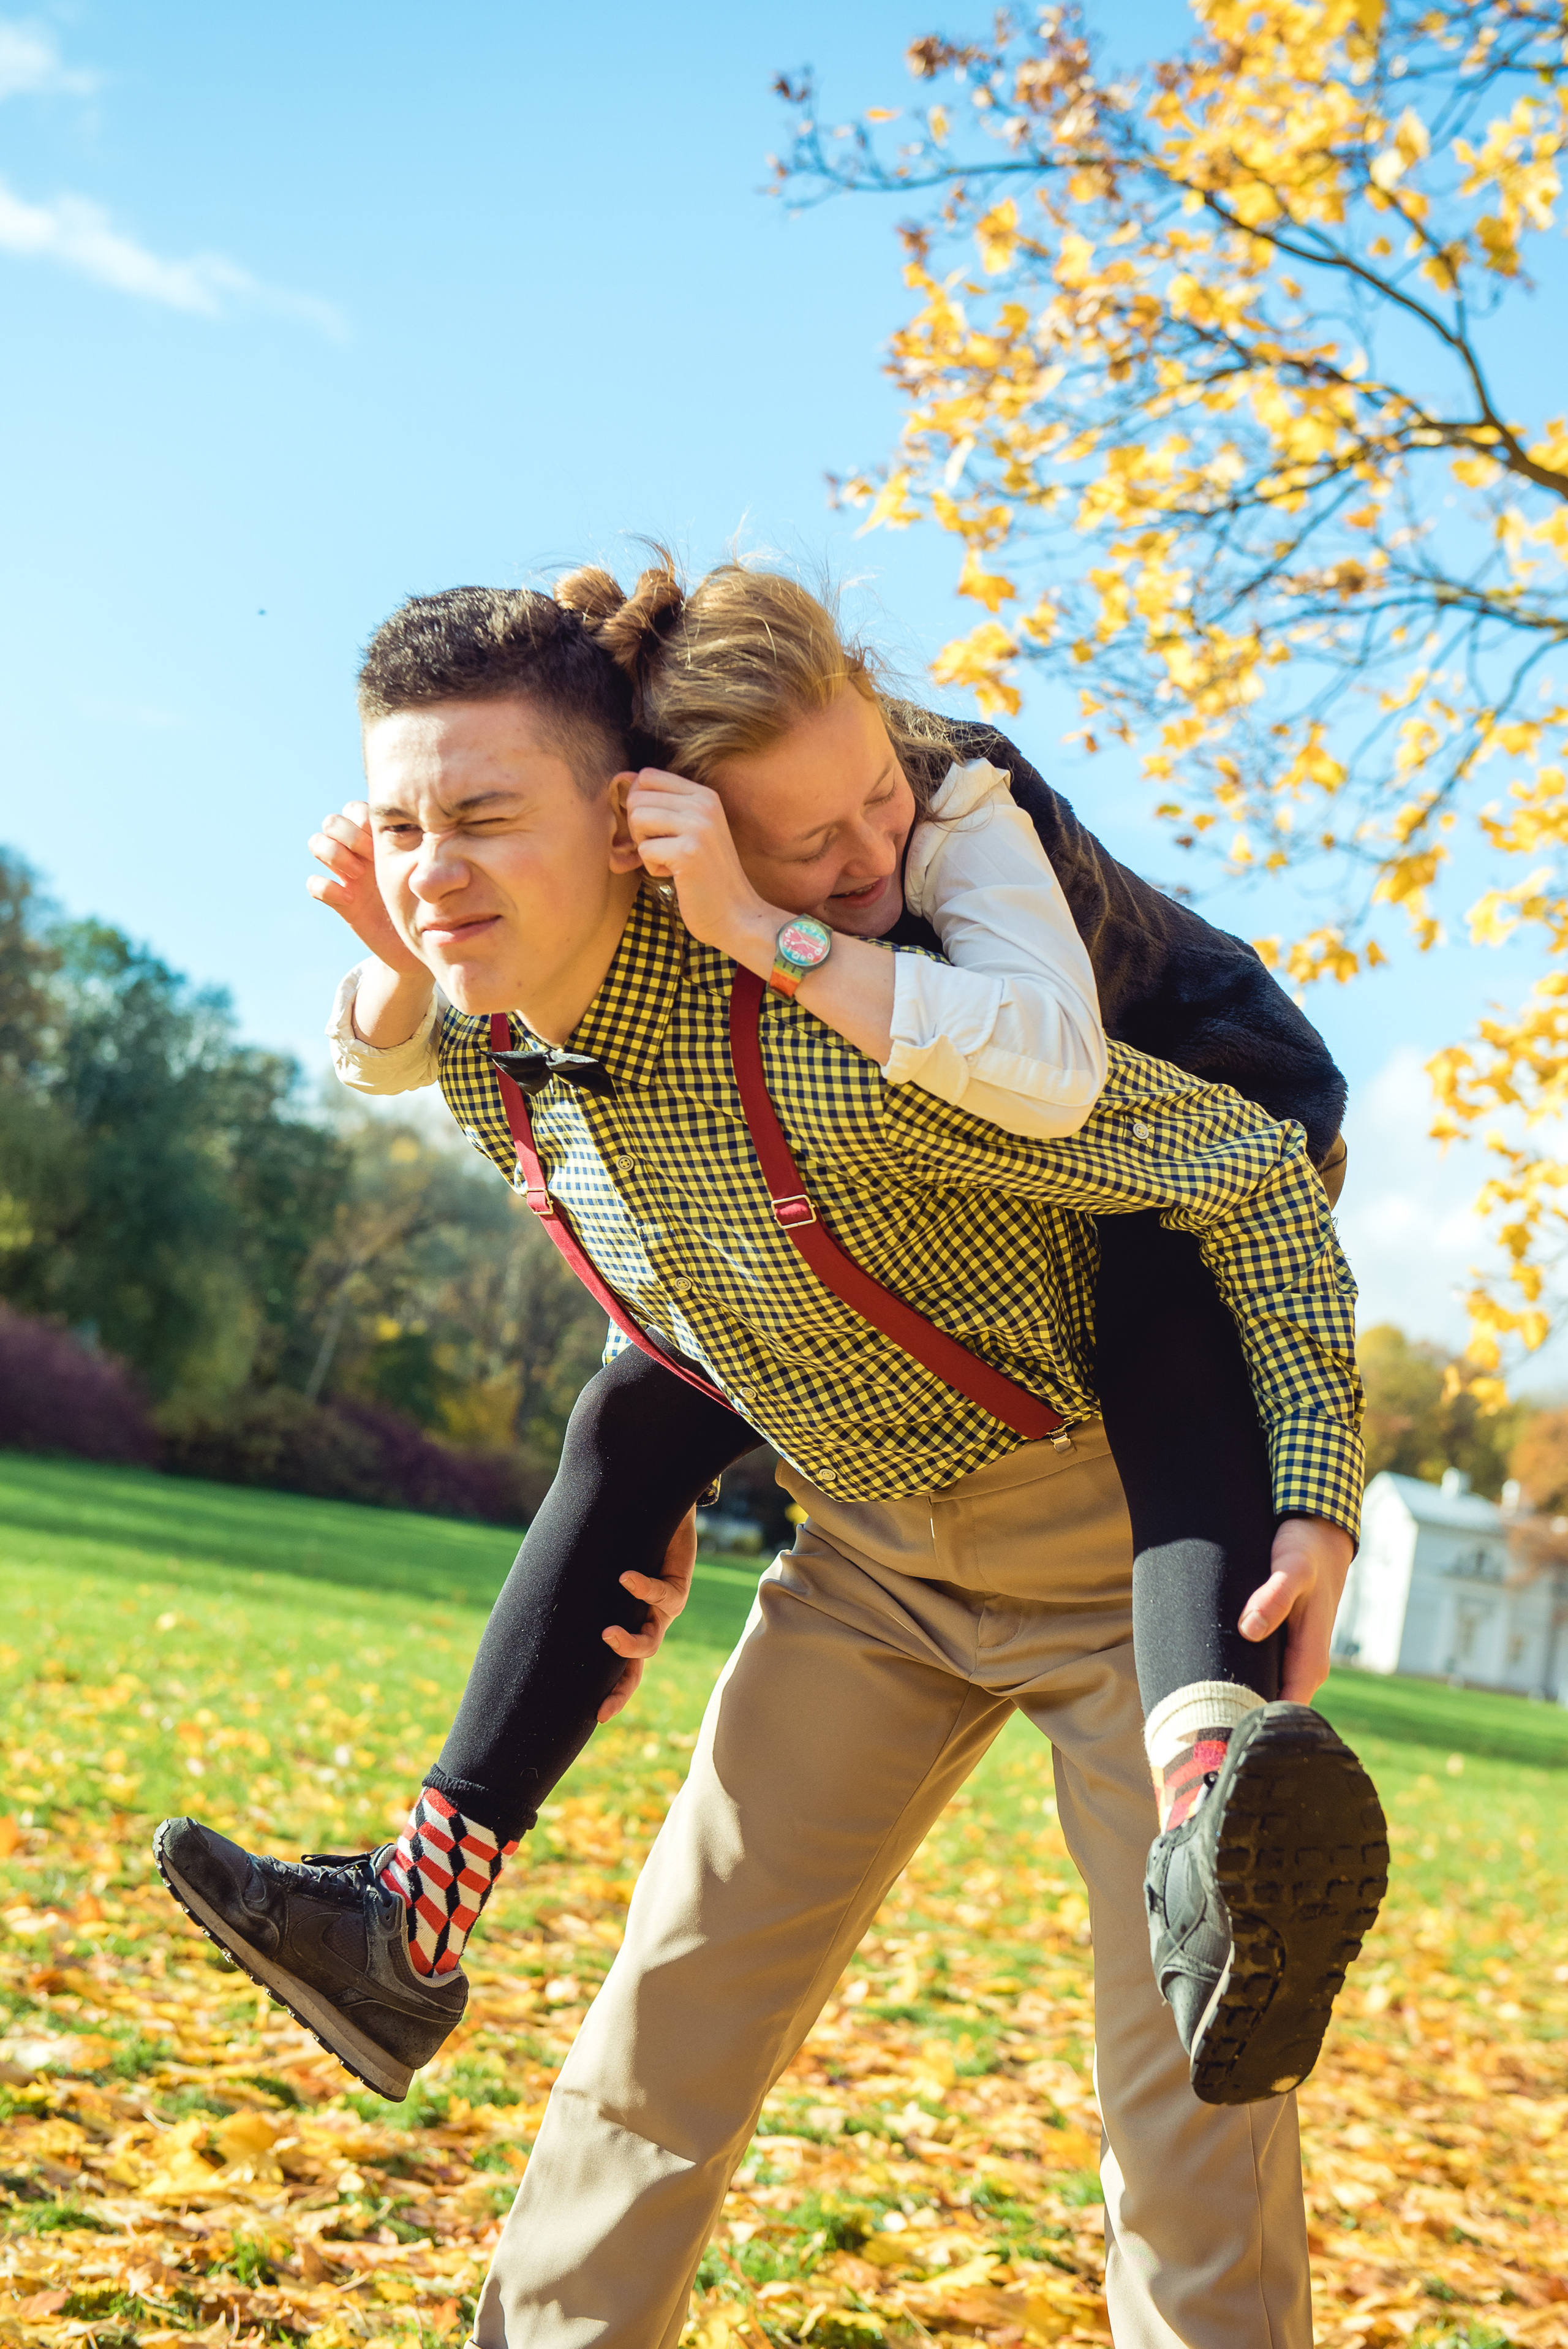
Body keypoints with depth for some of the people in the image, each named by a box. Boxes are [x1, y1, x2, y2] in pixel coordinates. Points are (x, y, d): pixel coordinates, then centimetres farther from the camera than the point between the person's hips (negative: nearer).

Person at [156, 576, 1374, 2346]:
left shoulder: (843, 1047, -33)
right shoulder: (478, 1055, -9)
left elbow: (1251, 1168, -24)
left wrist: (1320, 1503, -26)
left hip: (1120, 1533, -6)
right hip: (871, 1553, 6)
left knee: (1194, 2073, -4)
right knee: (679, 1996, 5)